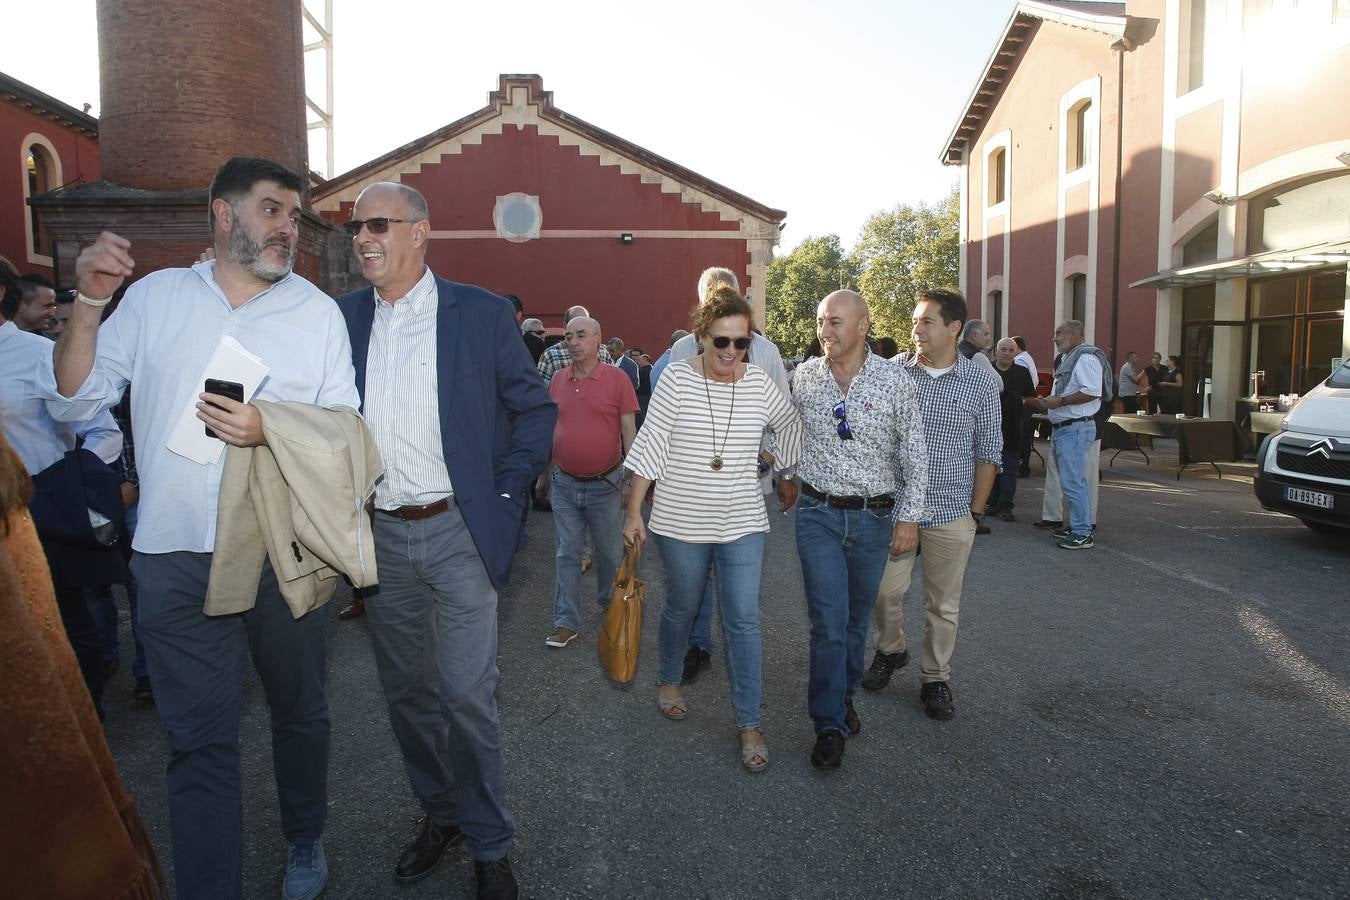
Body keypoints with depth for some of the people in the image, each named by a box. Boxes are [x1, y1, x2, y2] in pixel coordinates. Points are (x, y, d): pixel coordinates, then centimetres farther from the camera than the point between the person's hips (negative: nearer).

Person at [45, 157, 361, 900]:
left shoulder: (319, 311, 2)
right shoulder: (154, 295, 5)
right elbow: (73, 401, 3)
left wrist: (270, 431, -18)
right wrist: (88, 303, -10)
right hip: (176, 559, 0)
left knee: (299, 711, 16)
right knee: (198, 738, 6)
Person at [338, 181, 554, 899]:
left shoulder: (481, 314, -4)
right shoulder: (342, 319, 5)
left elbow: (536, 408, 0)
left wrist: (504, 493, -7)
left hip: (459, 531, -4)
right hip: (381, 536, 4)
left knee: (466, 697, -2)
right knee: (406, 692, 15)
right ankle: (439, 813, 37)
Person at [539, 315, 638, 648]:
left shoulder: (617, 379, -7)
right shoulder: (557, 380, 4)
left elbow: (629, 431, -5)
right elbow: (549, 430, 12)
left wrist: (631, 480, -8)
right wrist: (544, 474, 14)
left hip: (606, 484, -2)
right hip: (564, 484, 3)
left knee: (610, 553, 13)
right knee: (566, 555, 6)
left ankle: (611, 607, 35)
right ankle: (566, 622, 15)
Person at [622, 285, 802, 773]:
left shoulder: (758, 382, -1)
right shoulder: (677, 378, -8)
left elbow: (791, 423, 18)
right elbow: (650, 445, -7)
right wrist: (634, 512, -8)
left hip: (742, 523, 2)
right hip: (681, 521, -1)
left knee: (743, 621, 1)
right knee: (682, 608, 16)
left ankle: (749, 724, 12)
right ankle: (670, 679, 44)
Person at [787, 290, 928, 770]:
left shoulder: (895, 381, -7)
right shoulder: (804, 376, -2)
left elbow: (915, 454, -4)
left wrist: (910, 515, -6)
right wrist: (787, 475, 19)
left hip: (874, 518, 0)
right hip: (818, 514, 0)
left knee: (856, 618, 15)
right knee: (828, 622, -5)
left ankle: (843, 696, 36)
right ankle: (829, 725, 7)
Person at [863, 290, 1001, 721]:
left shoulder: (981, 382, -3)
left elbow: (988, 452, 2)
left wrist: (976, 511, -1)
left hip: (950, 513, -1)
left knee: (944, 605, 9)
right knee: (885, 591, 10)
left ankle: (935, 679, 27)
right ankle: (890, 652, 37)